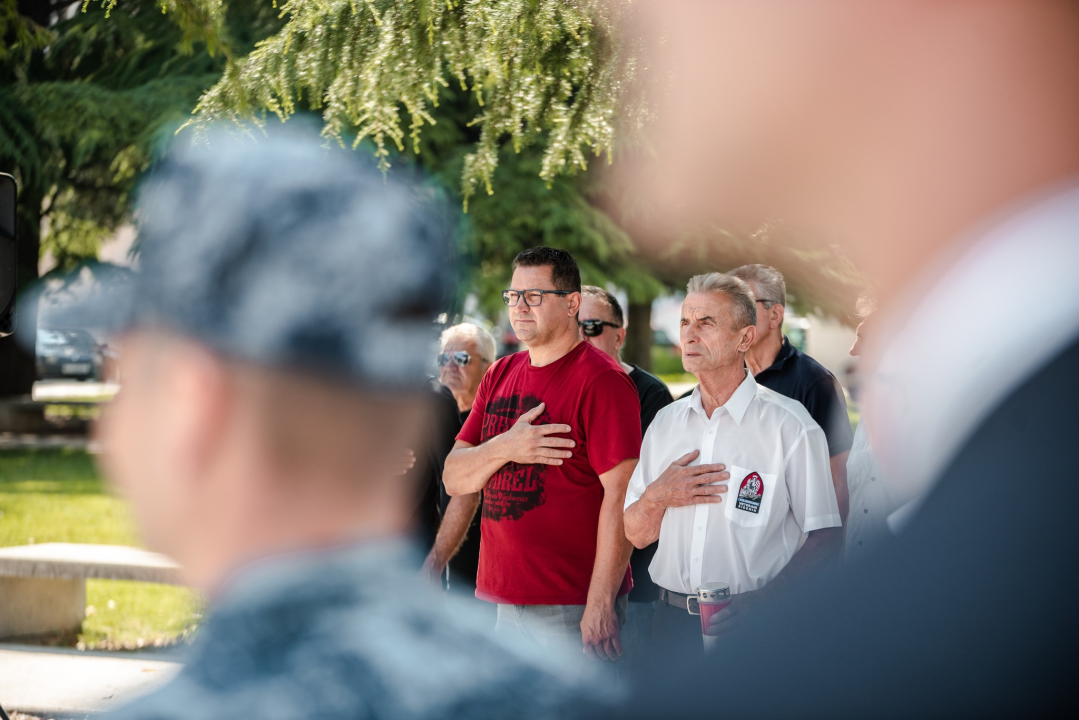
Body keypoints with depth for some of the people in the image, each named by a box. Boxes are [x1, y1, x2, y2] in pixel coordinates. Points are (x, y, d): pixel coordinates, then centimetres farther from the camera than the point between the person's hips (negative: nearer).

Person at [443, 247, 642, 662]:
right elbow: (454, 480, 10)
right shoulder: (500, 376, 13)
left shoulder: (600, 380, -10)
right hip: (505, 604, 7)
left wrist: (601, 604, -20)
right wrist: (505, 448, -12)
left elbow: (621, 495, -16)